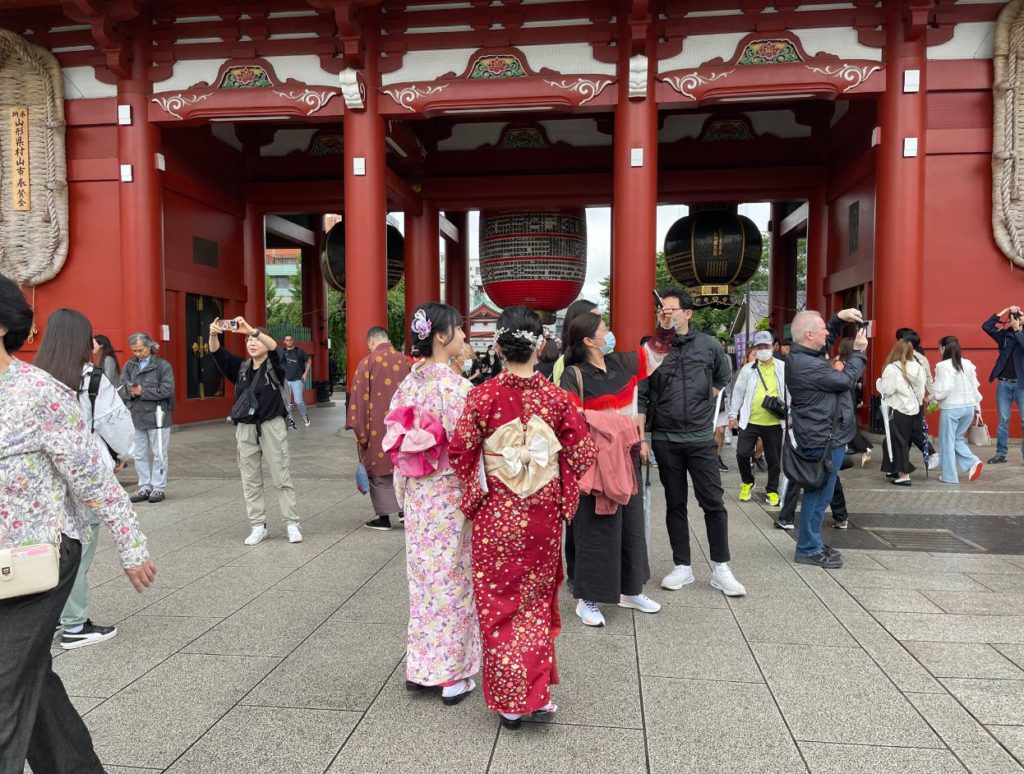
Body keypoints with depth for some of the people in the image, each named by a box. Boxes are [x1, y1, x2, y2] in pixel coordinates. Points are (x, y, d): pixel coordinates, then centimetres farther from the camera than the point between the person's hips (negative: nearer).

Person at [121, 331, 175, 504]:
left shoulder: (163, 365, -7)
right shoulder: (129, 365, 7)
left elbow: (167, 389, -16)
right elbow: (121, 387, 4)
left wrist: (142, 391, -16)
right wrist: (130, 392, -18)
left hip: (157, 416, -5)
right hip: (136, 416, 5)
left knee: (158, 455, 4)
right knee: (140, 455, 12)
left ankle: (159, 488, 13)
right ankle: (145, 486, 22)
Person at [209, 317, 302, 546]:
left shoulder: (274, 366, -3)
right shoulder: (241, 367, 10)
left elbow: (275, 346, -24)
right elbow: (217, 353, -3)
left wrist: (251, 329, -37)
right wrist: (213, 334, -24)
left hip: (272, 426, -4)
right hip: (245, 428, 5)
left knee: (281, 477, 0)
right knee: (250, 480, 7)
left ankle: (292, 524, 7)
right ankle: (258, 525, 16)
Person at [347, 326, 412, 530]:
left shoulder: (367, 363, -8)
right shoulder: (405, 361, 4)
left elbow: (360, 397, -10)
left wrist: (358, 429, -5)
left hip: (378, 426, -4)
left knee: (379, 469, 6)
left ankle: (384, 517, 10)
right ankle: (404, 508, 16)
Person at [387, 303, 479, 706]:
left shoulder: (409, 382, 3)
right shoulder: (454, 385, -18)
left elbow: (395, 441, 8)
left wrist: (404, 491, 16)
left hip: (416, 495, 7)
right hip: (450, 495, -7)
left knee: (423, 577, 16)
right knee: (451, 580, 5)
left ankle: (419, 667, 28)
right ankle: (453, 675, 17)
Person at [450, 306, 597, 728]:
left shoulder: (482, 396, -13)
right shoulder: (556, 397, -8)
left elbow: (460, 453, -6)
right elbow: (584, 454, -3)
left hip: (495, 516, -2)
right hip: (544, 517, 2)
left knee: (499, 603, 13)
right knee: (537, 601, 19)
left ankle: (509, 700, 21)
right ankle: (538, 693, 25)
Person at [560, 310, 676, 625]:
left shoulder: (620, 363, 7)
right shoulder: (574, 375, -12)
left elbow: (653, 353, 20)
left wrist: (666, 325, 6)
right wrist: (612, 424, -19)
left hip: (627, 459, 7)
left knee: (631, 524, 15)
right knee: (598, 529, 0)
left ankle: (629, 590, 31)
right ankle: (587, 599, 13)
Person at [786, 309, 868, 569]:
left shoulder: (801, 355, 9)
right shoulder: (806, 365, -23)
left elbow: (828, 339, 28)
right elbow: (845, 380, -15)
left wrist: (840, 318, 11)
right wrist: (859, 351, -2)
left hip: (822, 438, 11)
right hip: (824, 441, -11)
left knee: (818, 495, 19)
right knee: (818, 496, -1)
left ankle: (812, 544, 30)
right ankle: (808, 550, 9)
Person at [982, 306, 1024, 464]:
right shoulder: (1004, 334, 6)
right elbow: (986, 326, -5)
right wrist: (1004, 311, -5)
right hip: (1004, 383, 2)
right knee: (1003, 420, 6)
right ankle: (1001, 454, 11)